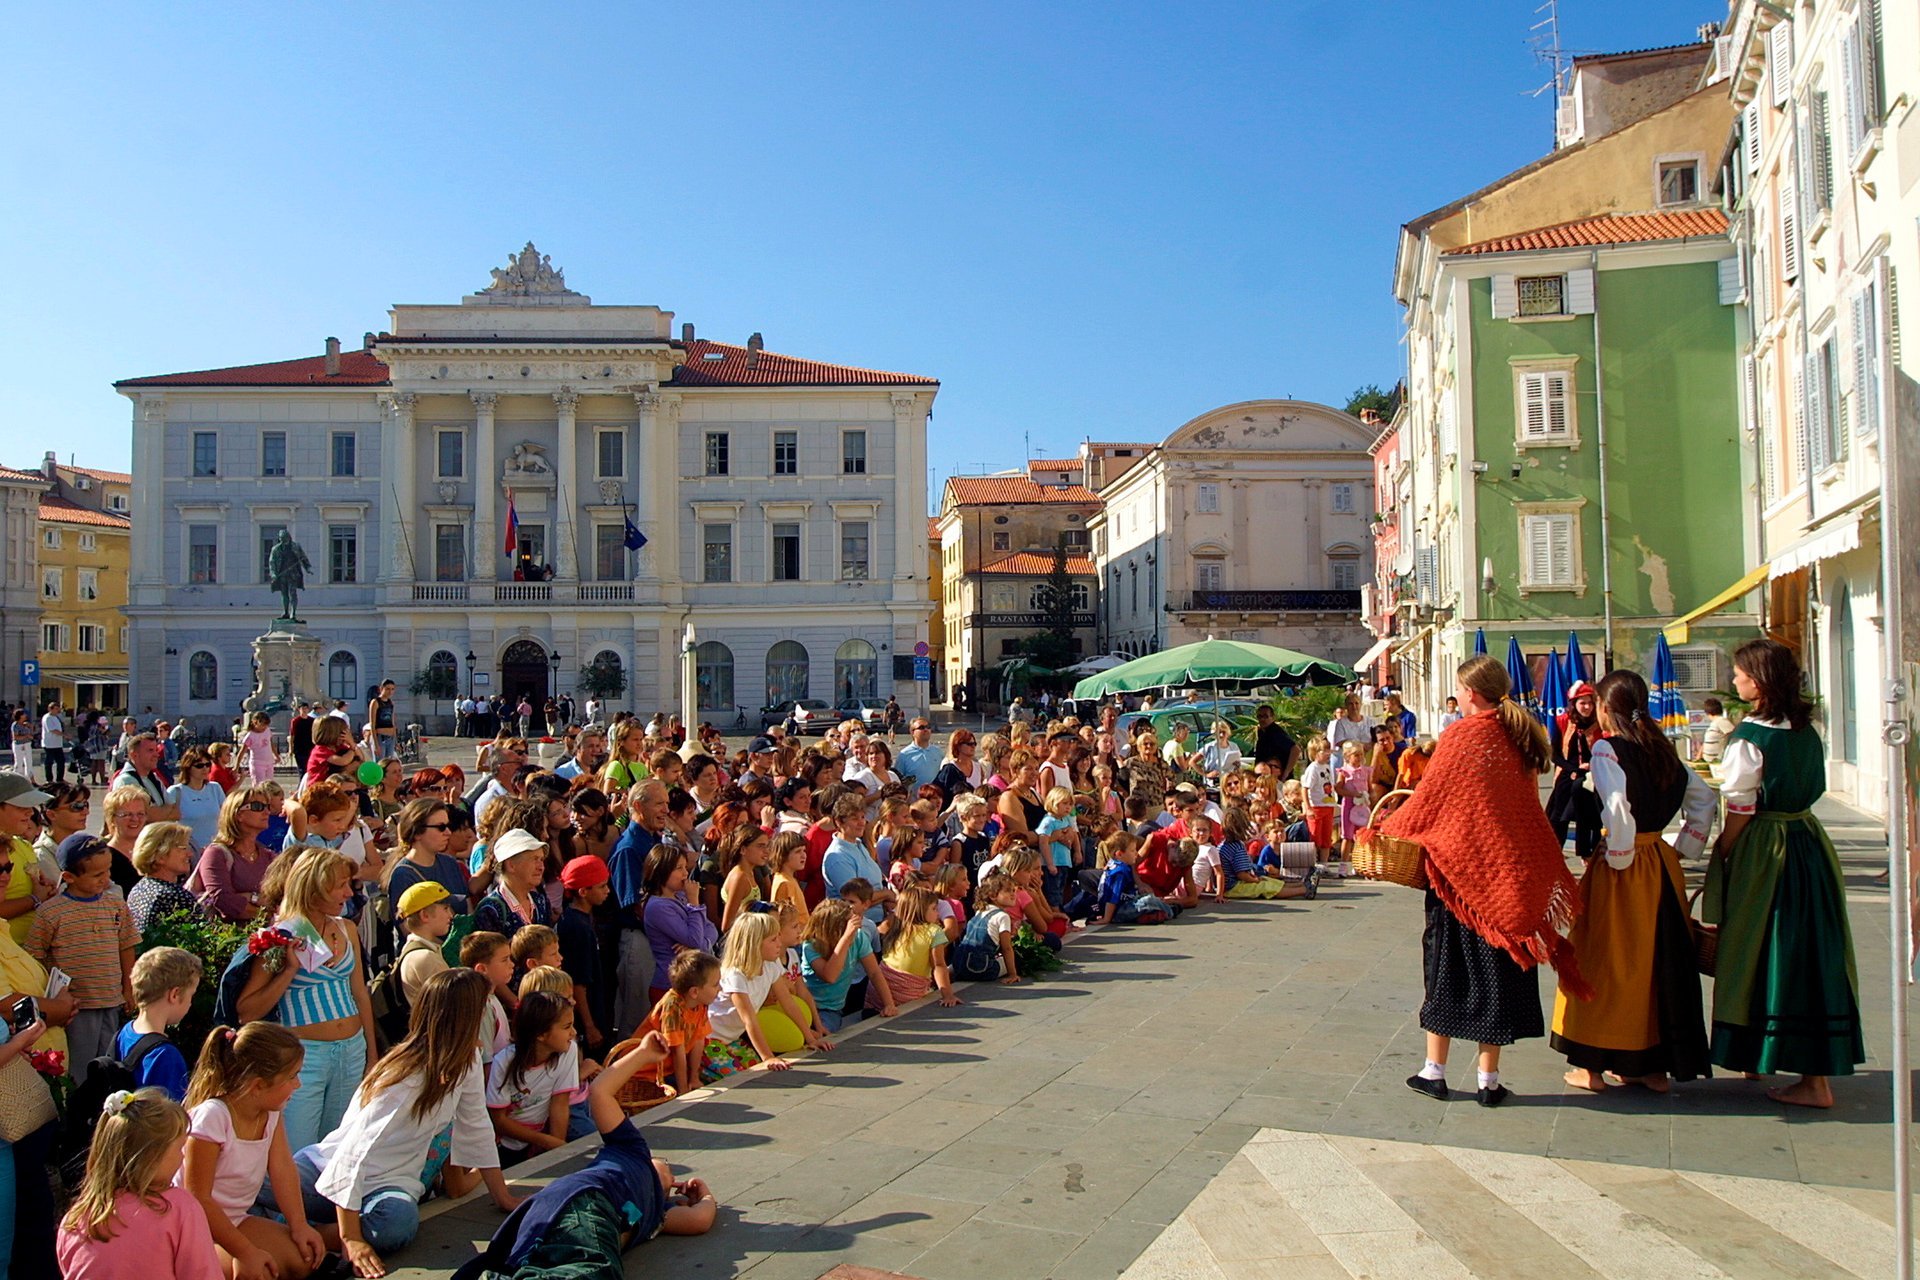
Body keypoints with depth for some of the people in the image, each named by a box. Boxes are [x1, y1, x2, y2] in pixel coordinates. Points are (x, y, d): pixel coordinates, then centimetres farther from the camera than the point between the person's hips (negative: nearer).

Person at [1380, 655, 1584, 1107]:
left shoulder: (1461, 736, -14)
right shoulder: (1522, 737, 3)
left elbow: (1428, 801, -11)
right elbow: (1528, 810, 9)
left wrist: (1387, 832, 3)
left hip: (1457, 867, -4)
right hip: (1507, 872, 4)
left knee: (1447, 965, 7)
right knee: (1496, 963, 9)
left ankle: (1434, 1070, 14)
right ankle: (1489, 1080, 14)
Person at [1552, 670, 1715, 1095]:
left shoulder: (1606, 748, -15)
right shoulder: (1660, 748, 7)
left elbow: (1618, 808, -27)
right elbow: (1703, 796, 14)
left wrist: (1618, 858, -14)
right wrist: (1683, 848, 14)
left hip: (1622, 871, -7)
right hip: (1662, 865, 7)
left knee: (1605, 961, 5)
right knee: (1659, 957, 14)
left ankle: (1593, 1067, 13)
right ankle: (1657, 1065, 23)